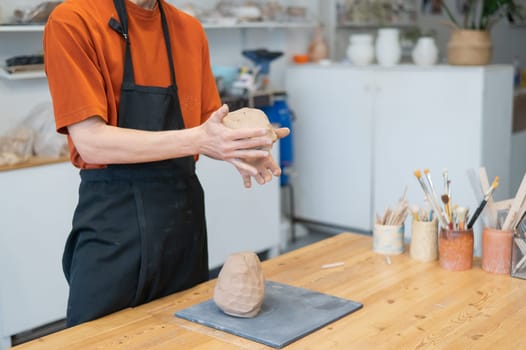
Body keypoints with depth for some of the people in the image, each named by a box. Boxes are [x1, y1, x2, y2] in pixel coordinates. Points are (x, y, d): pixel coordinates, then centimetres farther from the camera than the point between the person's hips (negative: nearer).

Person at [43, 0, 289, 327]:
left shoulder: (190, 30, 7)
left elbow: (209, 125, 11)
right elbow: (91, 142, -18)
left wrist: (239, 148, -11)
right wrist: (198, 139, -25)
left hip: (186, 211, 5)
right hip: (113, 220, -5)